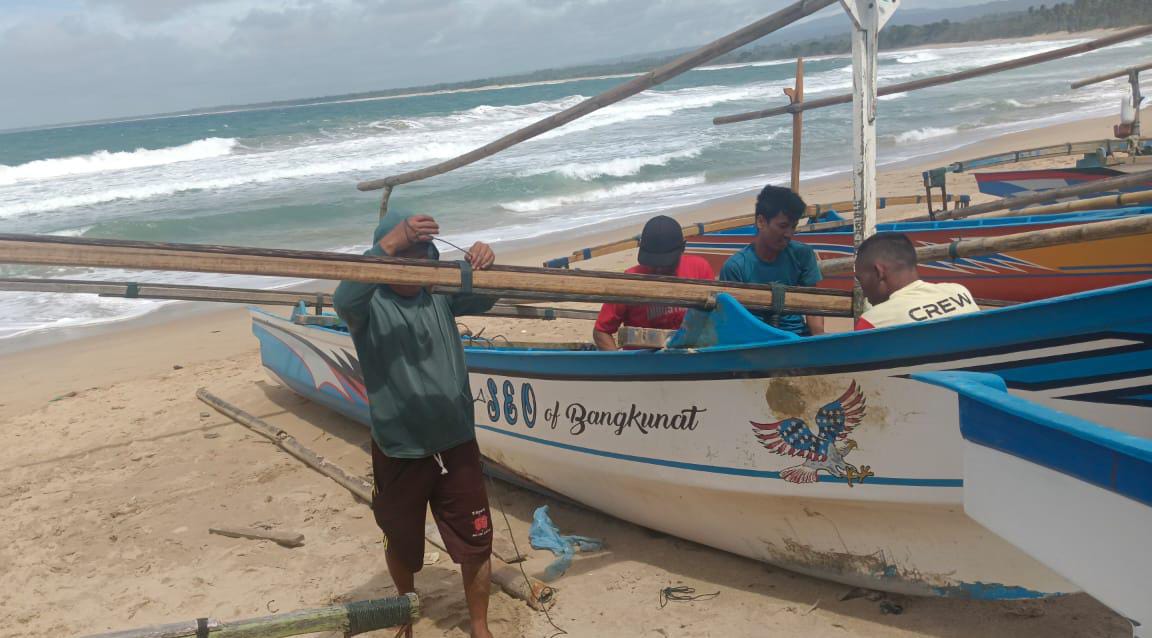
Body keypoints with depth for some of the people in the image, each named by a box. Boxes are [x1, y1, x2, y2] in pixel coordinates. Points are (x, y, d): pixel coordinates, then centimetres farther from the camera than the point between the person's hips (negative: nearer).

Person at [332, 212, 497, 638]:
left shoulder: (440, 293, -1)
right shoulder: (369, 305, -13)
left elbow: (486, 297, -3)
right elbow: (343, 300, -34)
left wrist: (484, 265, -28)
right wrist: (391, 242, -47)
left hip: (456, 443, 2)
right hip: (399, 450, -2)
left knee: (476, 542, 9)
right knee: (401, 544, 20)